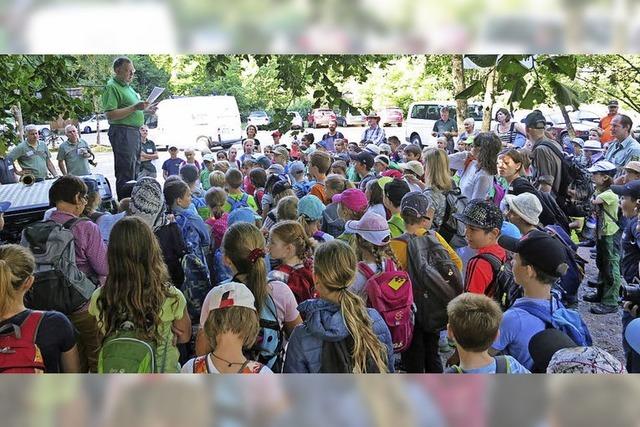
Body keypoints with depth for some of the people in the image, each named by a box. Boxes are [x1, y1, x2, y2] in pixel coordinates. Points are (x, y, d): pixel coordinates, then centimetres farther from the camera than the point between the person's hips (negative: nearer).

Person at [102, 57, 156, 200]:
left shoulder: (127, 86, 19)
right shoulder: (111, 87, -11)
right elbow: (110, 115, -21)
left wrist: (144, 109, 16)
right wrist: (134, 107, -23)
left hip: (134, 131, 10)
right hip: (122, 132, -10)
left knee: (134, 170, 16)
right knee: (126, 173, -9)